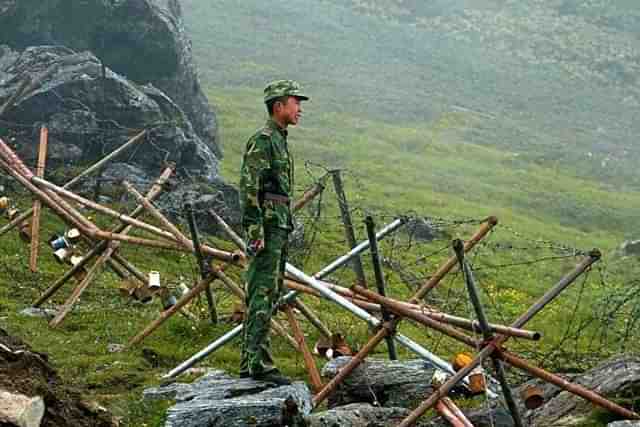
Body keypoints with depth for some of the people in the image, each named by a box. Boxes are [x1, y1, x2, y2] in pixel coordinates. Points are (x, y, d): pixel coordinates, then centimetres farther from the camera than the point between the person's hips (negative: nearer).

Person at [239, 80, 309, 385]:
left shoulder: (280, 141, 20)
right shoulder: (262, 140, -11)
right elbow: (248, 188, -18)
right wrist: (254, 231, -23)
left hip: (279, 227, 10)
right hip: (267, 226, -10)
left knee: (270, 294, 11)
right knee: (262, 295, -11)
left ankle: (250, 363, 15)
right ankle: (259, 364, -12)